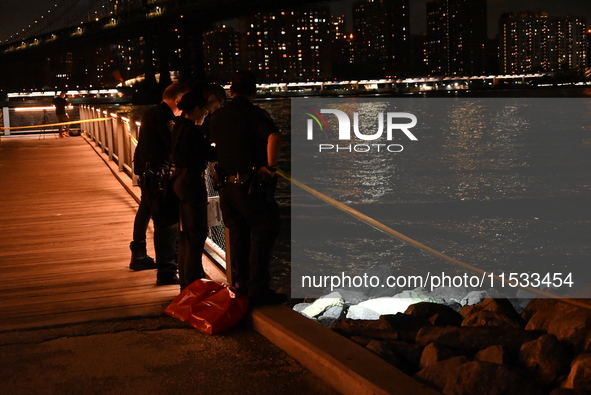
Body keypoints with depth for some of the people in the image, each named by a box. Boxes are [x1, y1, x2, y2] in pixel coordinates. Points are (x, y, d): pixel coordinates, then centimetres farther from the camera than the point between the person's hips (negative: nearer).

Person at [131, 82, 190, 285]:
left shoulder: (151, 113, 14)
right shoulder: (165, 114, -16)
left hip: (145, 172, 11)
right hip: (159, 174, -11)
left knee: (145, 213, 24)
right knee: (167, 221, -10)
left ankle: (139, 257, 40)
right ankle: (166, 272, -11)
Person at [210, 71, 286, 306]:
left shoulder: (218, 116, 7)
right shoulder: (254, 113, -12)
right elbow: (274, 136, -30)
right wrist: (271, 166, -20)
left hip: (227, 185, 7)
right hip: (251, 186, -7)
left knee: (238, 234, 16)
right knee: (263, 233, 0)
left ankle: (242, 284, 25)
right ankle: (258, 290, -2)